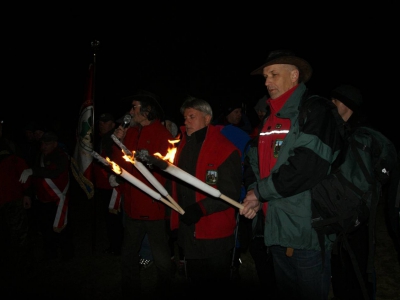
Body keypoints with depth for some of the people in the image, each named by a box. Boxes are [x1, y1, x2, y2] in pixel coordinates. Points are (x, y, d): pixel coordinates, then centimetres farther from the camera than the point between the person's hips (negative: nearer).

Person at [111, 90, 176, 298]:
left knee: (162, 260, 5)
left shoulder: (163, 134, -8)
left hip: (154, 208, -6)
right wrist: (119, 142, -2)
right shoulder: (130, 133, 8)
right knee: (128, 257, 17)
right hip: (132, 207, 6)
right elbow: (119, 167, 8)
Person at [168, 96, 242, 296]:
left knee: (218, 286, 8)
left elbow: (230, 193, -18)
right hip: (188, 233, 7)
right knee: (195, 286, 21)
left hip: (216, 237, -7)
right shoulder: (183, 147, 10)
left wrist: (201, 209, -26)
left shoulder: (225, 150, -13)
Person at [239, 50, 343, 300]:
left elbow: (308, 167, -23)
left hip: (309, 230, -7)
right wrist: (254, 192, -1)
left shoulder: (317, 110, -11)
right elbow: (259, 162, 19)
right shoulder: (271, 119, 14)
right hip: (276, 229, 8)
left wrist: (260, 191, -14)